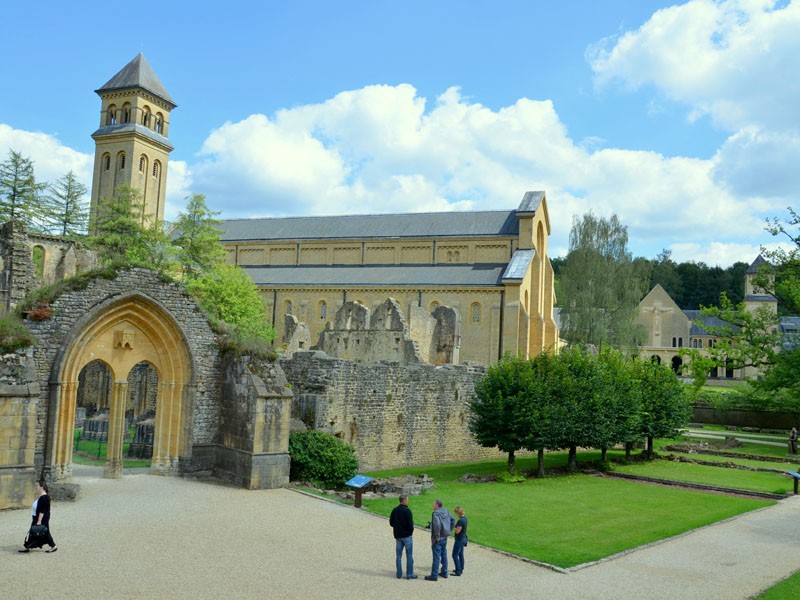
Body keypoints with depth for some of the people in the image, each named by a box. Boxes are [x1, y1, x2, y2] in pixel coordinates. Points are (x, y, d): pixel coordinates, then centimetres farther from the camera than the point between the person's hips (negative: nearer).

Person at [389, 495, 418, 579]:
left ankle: (399, 574, 13)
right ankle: (409, 574, 4)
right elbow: (410, 523, -19)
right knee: (409, 555, 3)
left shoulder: (394, 510, 3)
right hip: (407, 535, -6)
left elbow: (391, 522, 7)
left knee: (398, 555, 11)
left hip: (397, 535, 6)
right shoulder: (407, 510, -17)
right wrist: (411, 530, -1)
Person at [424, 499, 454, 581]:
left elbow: (437, 524, -34)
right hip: (445, 537, 8)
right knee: (444, 555, 18)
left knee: (436, 556, -3)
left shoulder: (436, 513, -19)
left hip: (438, 538, -8)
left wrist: (437, 535, -23)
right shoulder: (446, 511, 7)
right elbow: (453, 520, 17)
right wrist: (449, 530, 16)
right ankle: (444, 572, 27)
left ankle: (434, 575, 2)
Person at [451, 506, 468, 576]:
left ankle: (458, 571, 1)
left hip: (459, 540, -10)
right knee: (461, 554, 19)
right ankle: (461, 569, 29)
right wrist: (455, 524, 4)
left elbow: (457, 531, -23)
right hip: (463, 538, 10)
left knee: (455, 555, -2)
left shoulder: (460, 521, -26)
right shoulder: (465, 518, 3)